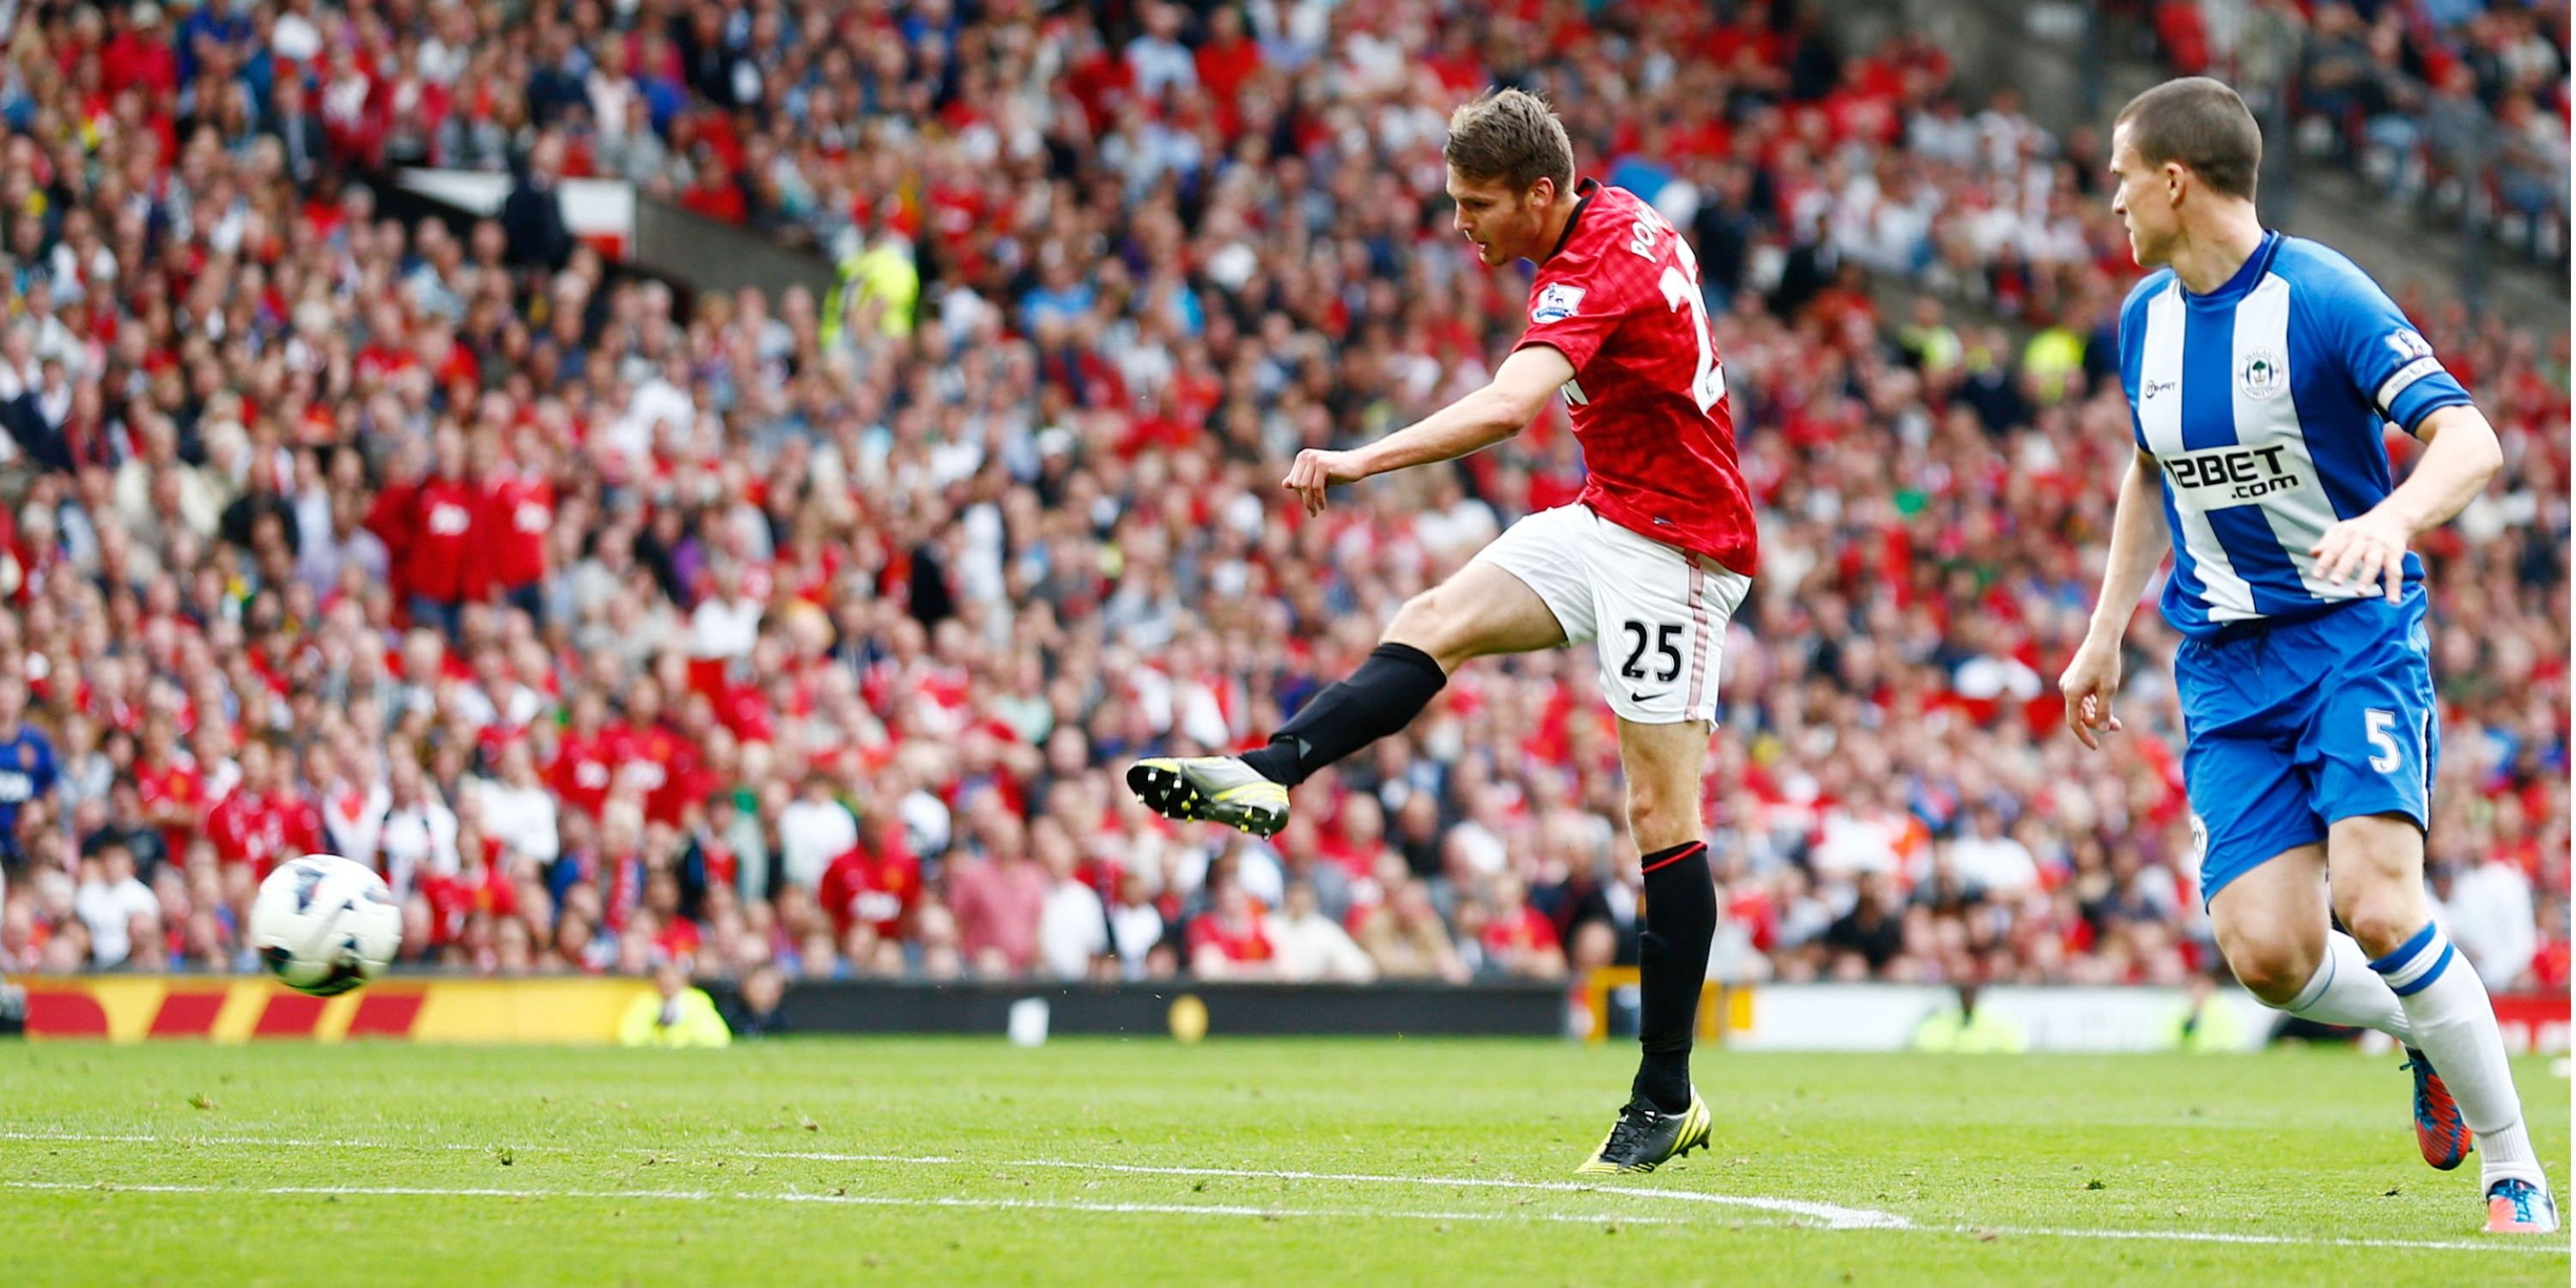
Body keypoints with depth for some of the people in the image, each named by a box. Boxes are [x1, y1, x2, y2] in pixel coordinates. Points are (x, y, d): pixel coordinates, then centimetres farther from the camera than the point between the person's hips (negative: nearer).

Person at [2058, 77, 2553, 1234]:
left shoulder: (2320, 297, -13)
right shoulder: (2145, 319, 9)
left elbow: (2469, 442, -20)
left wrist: (2391, 519, -40)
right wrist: (2106, 633, 23)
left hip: (2354, 633, -5)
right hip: (2226, 667, 5)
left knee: (2375, 905, -23)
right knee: (2267, 953, -12)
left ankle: (2514, 1171, -8)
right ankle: (2423, 1030, 21)